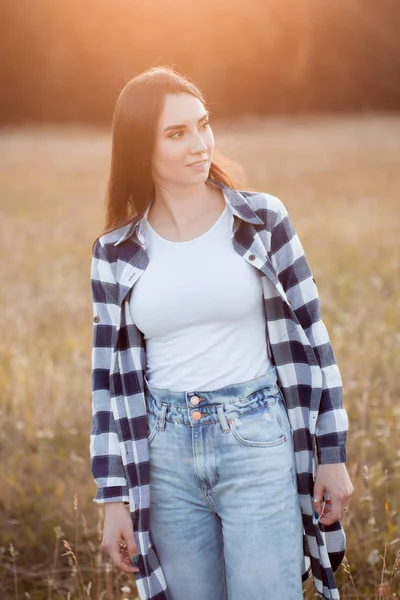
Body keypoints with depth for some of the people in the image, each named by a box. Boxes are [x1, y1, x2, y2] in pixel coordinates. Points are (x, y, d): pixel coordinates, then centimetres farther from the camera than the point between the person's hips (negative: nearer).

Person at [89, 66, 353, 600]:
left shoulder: (263, 220, -1)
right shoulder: (116, 253, 3)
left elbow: (310, 336, 2)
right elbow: (111, 376, 5)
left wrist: (333, 456, 1)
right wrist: (115, 499, 4)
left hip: (258, 443, -2)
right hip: (167, 457, 2)